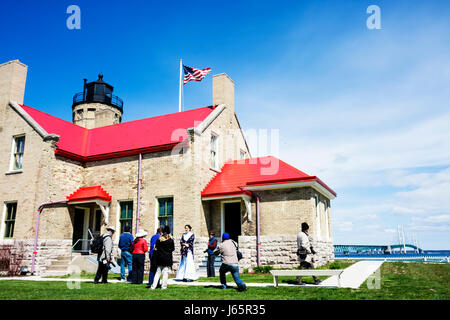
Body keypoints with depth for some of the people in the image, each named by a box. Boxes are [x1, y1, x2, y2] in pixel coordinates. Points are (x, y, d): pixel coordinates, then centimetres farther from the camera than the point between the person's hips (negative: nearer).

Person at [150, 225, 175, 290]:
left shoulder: (159, 239, -1)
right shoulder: (171, 240, -6)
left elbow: (156, 248, 0)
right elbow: (173, 249, 1)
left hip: (159, 258, 2)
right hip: (168, 258, -2)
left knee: (158, 272, 10)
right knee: (165, 272, 5)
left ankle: (153, 286, 7)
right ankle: (164, 286, 5)